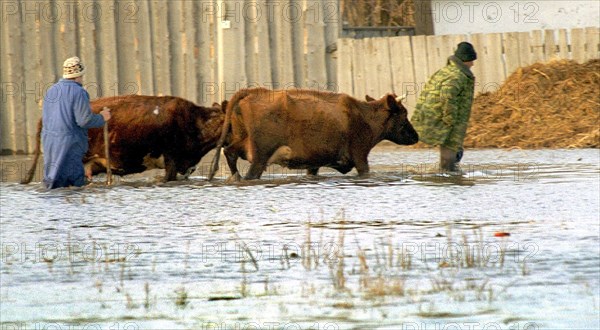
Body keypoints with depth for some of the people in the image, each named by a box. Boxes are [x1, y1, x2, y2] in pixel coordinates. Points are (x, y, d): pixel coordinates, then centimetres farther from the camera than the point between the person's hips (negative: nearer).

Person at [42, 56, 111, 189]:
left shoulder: (51, 90, 11)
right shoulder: (78, 92, -11)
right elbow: (85, 120, -15)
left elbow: (46, 118, 15)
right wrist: (101, 118, 4)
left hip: (50, 141, 8)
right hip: (69, 143, -8)